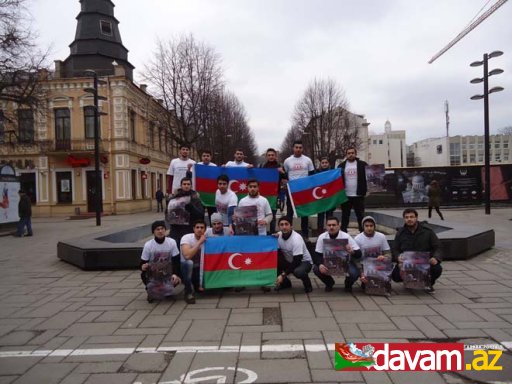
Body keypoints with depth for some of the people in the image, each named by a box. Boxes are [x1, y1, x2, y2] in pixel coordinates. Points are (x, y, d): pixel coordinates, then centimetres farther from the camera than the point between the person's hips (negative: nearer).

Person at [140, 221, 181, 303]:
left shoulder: (172, 242, -9)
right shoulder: (148, 245, -10)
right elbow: (143, 263, -6)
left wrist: (175, 274, -23)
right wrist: (143, 267, -31)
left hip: (167, 273, 0)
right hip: (153, 274, 0)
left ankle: (168, 287, 10)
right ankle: (150, 289, 10)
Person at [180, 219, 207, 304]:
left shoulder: (206, 240, -6)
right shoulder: (186, 238, -21)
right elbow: (187, 256, -38)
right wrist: (199, 242, -32)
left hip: (198, 269, 5)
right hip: (185, 267, -5)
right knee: (188, 263, -37)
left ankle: (196, 284, 22)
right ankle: (189, 293, -21)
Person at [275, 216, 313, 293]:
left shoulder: (296, 238, -28)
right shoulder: (278, 235, -10)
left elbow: (297, 261, -29)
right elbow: (277, 253, -1)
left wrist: (283, 275, -30)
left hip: (304, 262, -6)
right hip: (289, 262, 6)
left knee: (298, 272, -38)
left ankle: (307, 284, -4)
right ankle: (285, 282, 5)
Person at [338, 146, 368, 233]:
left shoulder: (362, 164, 2)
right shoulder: (341, 166, 6)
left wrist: (367, 190, -10)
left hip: (358, 196, -1)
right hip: (345, 196, 2)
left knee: (361, 216, 6)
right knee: (345, 217, 8)